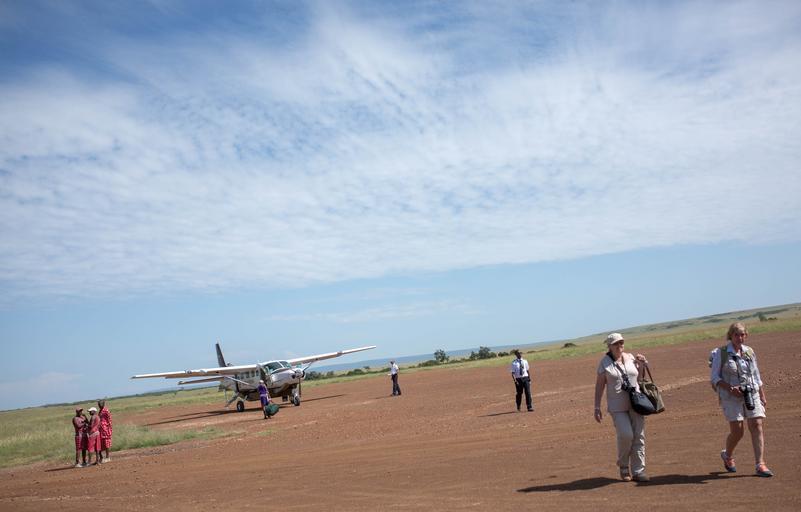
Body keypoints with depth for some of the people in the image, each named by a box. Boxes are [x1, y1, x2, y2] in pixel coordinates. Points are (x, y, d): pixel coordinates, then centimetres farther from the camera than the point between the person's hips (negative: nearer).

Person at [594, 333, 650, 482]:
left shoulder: (630, 357, 8)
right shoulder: (605, 362, -2)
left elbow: (639, 379, 20)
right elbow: (599, 386, -1)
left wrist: (642, 365, 3)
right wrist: (597, 408, -4)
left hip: (635, 402, 4)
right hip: (617, 406, -4)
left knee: (638, 436, 2)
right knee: (625, 435, -15)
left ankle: (638, 471, 11)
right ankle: (623, 465, 10)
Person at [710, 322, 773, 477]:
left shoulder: (749, 352, 10)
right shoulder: (721, 353, -3)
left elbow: (756, 376, 18)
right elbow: (714, 377, -4)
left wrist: (762, 396, 14)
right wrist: (730, 388, -18)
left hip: (752, 394, 4)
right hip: (731, 397, -4)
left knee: (757, 427, -7)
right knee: (737, 431, -4)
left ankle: (760, 465, -3)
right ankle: (727, 455, 25)